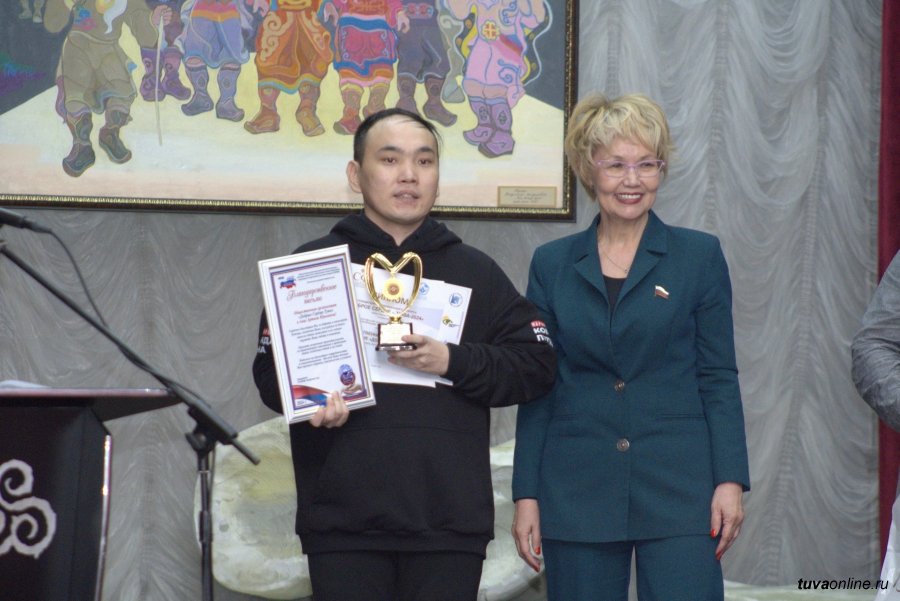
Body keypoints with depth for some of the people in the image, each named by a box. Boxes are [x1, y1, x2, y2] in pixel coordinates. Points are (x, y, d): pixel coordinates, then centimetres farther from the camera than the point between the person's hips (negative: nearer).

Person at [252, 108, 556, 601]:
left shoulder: (476, 272, 14)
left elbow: (537, 366, 7)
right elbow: (270, 368, 6)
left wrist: (454, 362, -8)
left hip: (449, 522, 1)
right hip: (344, 521, -1)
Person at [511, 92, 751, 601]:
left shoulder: (700, 255, 4)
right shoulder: (552, 264, 8)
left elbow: (719, 378, 3)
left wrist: (730, 481, -6)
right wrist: (526, 494, 3)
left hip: (678, 488, -2)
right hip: (577, 495, 2)